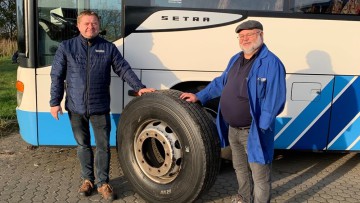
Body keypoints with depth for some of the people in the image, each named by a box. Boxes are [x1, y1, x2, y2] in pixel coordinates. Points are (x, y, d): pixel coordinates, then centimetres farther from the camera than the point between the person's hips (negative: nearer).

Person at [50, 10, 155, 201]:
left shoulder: (108, 48, 3)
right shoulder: (66, 47, 2)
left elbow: (124, 69, 3)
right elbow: (57, 76, 3)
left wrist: (139, 87, -7)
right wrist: (55, 102, -1)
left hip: (100, 108, 0)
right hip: (76, 108, 1)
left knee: (103, 146, 4)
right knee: (83, 145, 13)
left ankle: (103, 183, 19)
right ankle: (87, 179, 30)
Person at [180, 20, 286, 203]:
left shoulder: (271, 63, -18)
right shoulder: (235, 59, 9)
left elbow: (274, 101, -22)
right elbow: (220, 82, 21)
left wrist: (260, 127, -24)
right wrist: (199, 96, 16)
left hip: (254, 131, -8)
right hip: (233, 129, 9)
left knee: (259, 175, 5)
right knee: (240, 168, 26)